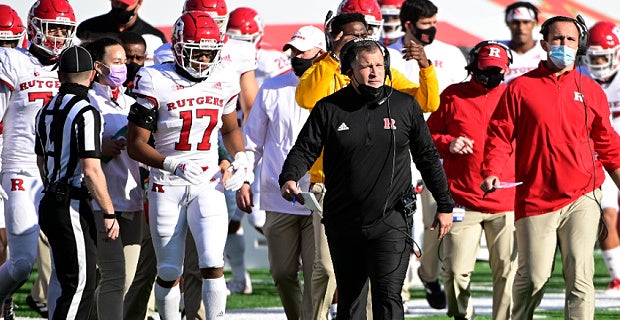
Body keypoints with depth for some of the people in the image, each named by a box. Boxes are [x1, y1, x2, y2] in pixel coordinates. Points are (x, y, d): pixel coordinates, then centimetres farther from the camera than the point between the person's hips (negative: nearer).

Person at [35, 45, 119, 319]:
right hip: (73, 207, -8)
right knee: (81, 286, -6)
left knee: (66, 283, 14)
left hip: (50, 204, 8)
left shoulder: (46, 111, 11)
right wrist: (109, 214, -14)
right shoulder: (86, 113, -15)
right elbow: (91, 170, -20)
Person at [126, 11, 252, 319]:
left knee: (213, 264, -14)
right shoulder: (156, 83, -11)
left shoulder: (223, 82, 2)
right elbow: (135, 144, -11)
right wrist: (173, 165, -25)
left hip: (208, 184, 2)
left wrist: (241, 161, 3)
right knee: (169, 272, 6)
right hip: (167, 187, -2)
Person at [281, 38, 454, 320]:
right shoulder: (329, 109, 2)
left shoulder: (405, 106, 4)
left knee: (388, 297, -15)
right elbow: (304, 149, 1)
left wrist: (445, 206, 13)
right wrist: (289, 178, -20)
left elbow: (427, 158, 12)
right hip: (342, 223, 2)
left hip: (390, 221, -2)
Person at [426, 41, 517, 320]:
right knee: (457, 270, -4)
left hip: (506, 203, 1)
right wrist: (448, 144, -9)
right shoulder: (452, 96, 6)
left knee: (507, 271, -2)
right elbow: (429, 136, 11)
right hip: (462, 201, -1)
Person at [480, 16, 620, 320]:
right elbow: (500, 135, 1)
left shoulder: (591, 91, 12)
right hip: (535, 200, -1)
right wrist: (491, 172, -14)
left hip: (582, 197, 1)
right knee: (532, 278, 0)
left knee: (580, 277, -10)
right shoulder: (521, 88, 5)